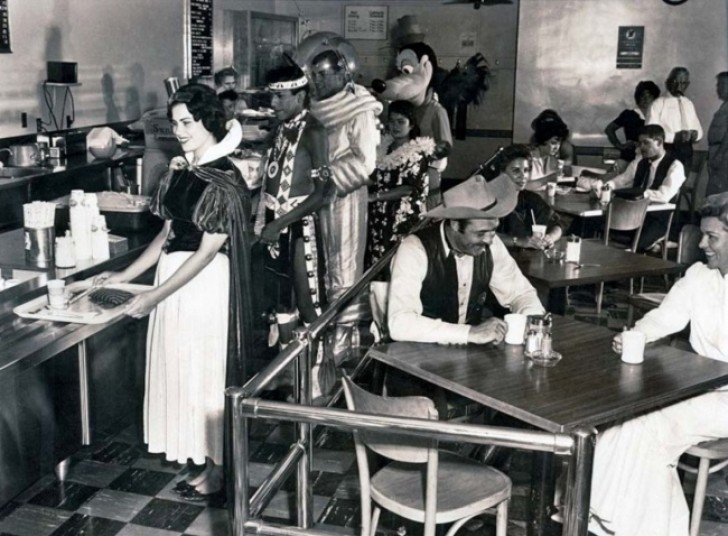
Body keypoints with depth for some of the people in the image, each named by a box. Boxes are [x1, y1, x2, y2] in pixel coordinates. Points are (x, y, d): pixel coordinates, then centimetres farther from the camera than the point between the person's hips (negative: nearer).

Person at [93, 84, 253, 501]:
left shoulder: (223, 180, -16)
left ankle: (216, 466, 19)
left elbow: (207, 251, -19)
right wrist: (126, 274, 7)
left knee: (206, 369, 3)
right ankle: (195, 449, 33)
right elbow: (168, 233, 13)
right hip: (174, 276, 8)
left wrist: (155, 296, -20)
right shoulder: (181, 171, 8)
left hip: (205, 282, -8)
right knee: (181, 366, 15)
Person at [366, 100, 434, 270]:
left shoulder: (419, 153, -5)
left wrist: (375, 196, -14)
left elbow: (410, 189, -13)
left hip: (403, 219, -5)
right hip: (379, 216, 6)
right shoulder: (383, 147, 13)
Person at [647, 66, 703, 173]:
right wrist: (674, 136, -24)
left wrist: (695, 134, -7)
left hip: (686, 152, 6)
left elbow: (698, 129, 18)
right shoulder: (658, 103, -4)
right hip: (666, 150, -6)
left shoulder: (689, 104, 15)